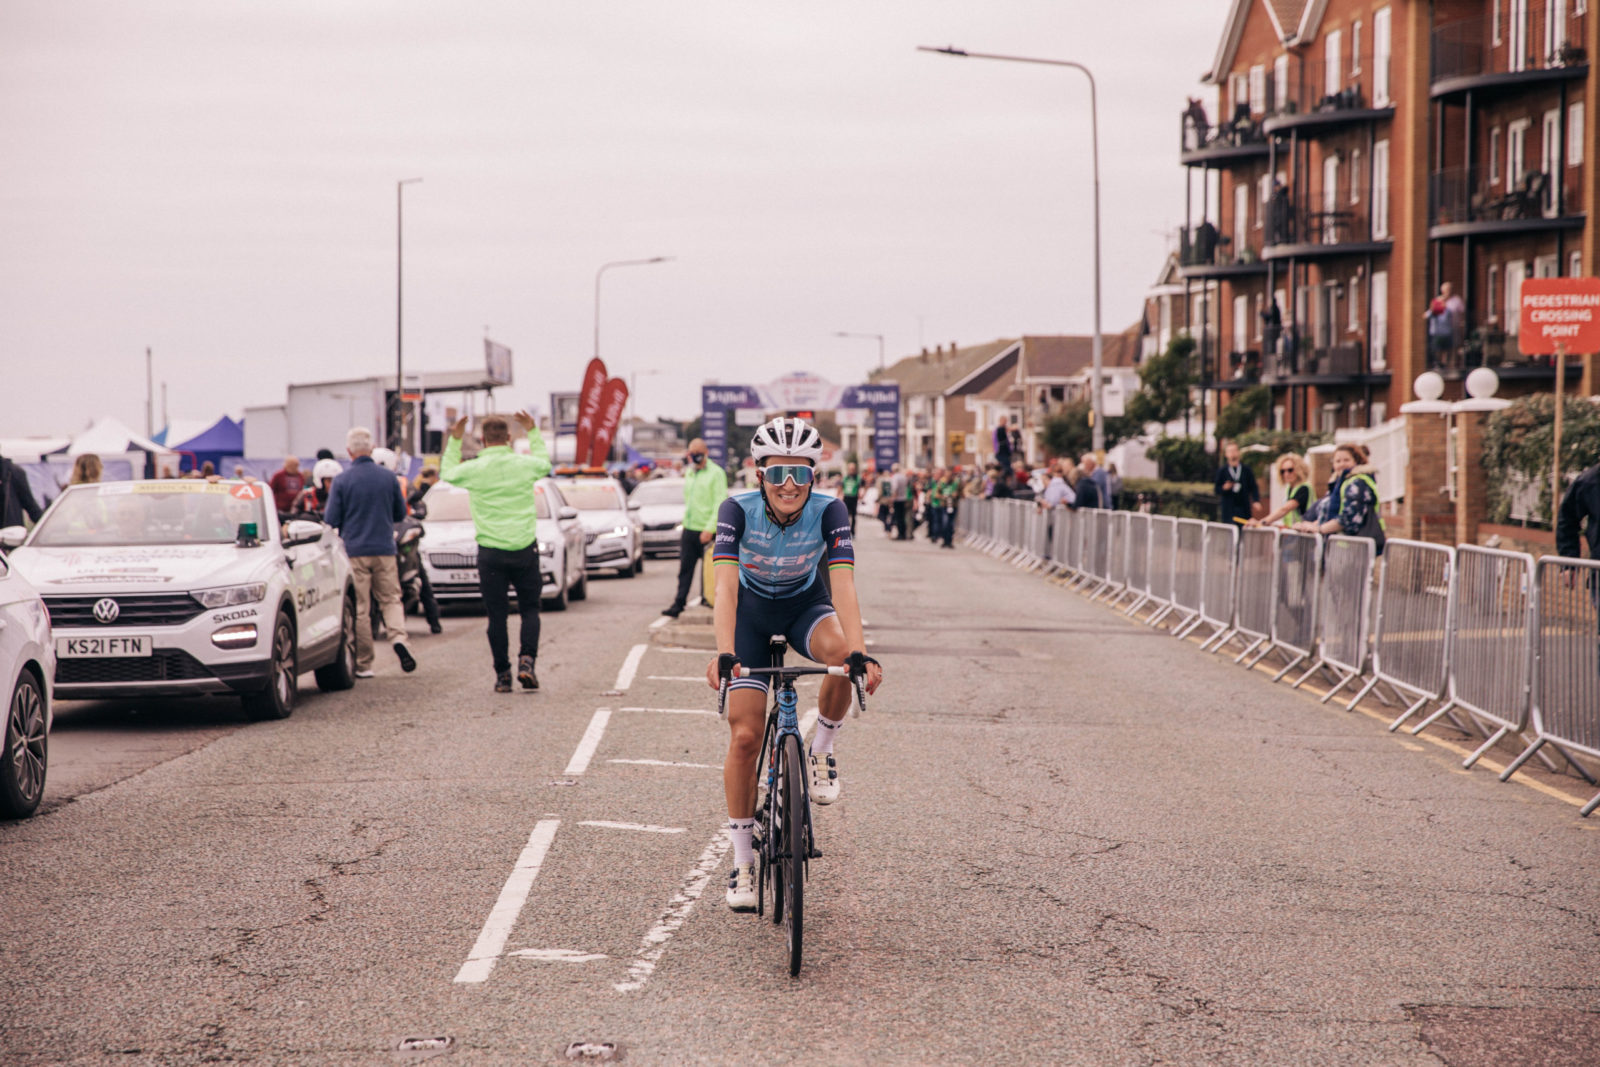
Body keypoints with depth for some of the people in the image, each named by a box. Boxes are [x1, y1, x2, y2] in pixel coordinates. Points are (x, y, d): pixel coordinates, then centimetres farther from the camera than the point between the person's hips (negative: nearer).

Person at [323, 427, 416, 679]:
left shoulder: (342, 481, -7)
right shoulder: (388, 478, 0)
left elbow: (331, 520, -5)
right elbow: (400, 513, 11)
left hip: (354, 551, -2)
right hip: (384, 549, 2)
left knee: (360, 608, 4)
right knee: (391, 598, 11)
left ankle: (363, 665, 6)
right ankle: (398, 638, -17)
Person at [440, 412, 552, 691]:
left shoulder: (473, 469, -7)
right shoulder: (525, 465, -2)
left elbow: (447, 473, 16)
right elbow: (545, 462, 23)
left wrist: (454, 440, 21)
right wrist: (533, 432, 32)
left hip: (491, 553, -1)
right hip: (524, 550, 1)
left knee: (497, 615, 5)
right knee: (530, 609, 12)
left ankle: (503, 675, 6)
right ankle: (527, 660, -6)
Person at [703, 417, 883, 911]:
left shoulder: (829, 511, -26)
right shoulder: (738, 510, -28)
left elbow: (843, 585, -36)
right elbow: (726, 584, -38)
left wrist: (860, 652, -51)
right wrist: (723, 653, -53)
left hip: (805, 603, 0)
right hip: (751, 609, 0)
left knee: (840, 653, -36)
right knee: (744, 736, -9)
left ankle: (821, 751, -8)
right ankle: (743, 862, 5)